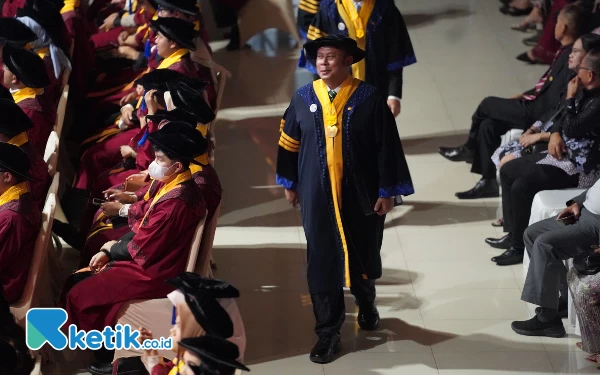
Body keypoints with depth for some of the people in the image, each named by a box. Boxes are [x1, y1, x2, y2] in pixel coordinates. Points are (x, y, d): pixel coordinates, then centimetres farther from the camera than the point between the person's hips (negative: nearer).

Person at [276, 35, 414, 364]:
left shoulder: (369, 99, -11)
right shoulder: (303, 100, -5)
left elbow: (386, 149, -7)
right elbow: (289, 144, 7)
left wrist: (387, 191, -7)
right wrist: (289, 183, 11)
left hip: (361, 196, -1)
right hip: (317, 197, 1)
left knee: (362, 254, 17)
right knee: (322, 262, 2)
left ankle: (366, 303, 47)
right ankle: (328, 332, 11)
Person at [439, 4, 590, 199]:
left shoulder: (571, 57, -24)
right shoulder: (568, 52, 7)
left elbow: (554, 101, -27)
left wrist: (526, 98, -17)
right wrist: (526, 95, 12)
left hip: (538, 113, -9)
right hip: (538, 106, 9)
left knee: (487, 105, -1)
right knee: (488, 124, 5)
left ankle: (470, 149, 24)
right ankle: (488, 182, 11)